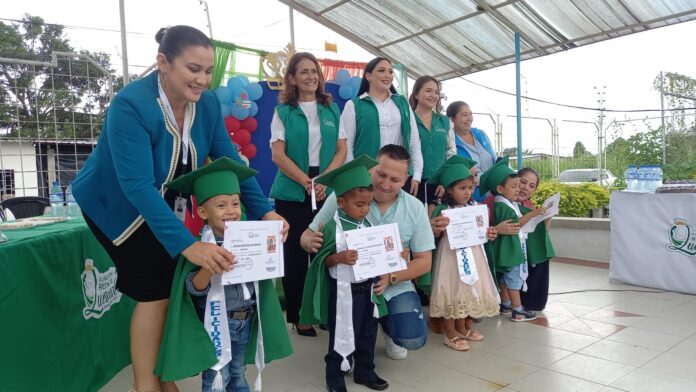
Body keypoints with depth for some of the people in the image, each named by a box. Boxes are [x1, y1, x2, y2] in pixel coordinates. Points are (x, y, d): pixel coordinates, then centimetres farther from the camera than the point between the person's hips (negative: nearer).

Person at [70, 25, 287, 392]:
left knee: (171, 287, 4)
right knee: (156, 289, -9)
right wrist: (188, 245, -48)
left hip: (165, 205, 6)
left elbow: (230, 161, -12)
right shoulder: (130, 105, -32)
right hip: (118, 204, -5)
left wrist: (264, 210, -24)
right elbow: (138, 186, -39)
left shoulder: (207, 103, -14)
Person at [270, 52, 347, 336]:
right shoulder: (283, 111, 3)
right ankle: (297, 314, 17)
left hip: (328, 192, 2)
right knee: (295, 254, 3)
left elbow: (342, 150, 6)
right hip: (292, 193, -2)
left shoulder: (332, 110, 11)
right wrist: (307, 182, -15)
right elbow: (278, 155, -5)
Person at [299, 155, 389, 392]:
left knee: (368, 334, 18)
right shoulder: (332, 227, -15)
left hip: (369, 287, 6)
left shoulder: (368, 224, 3)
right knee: (341, 336, 7)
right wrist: (339, 258, -30)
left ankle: (365, 372, 37)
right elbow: (323, 260, -12)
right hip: (344, 290, -6)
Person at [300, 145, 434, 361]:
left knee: (412, 339, -16)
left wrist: (391, 278, -17)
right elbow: (308, 236, -3)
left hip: (395, 287, 2)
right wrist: (312, 242, -29)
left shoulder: (415, 208, -3)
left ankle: (386, 325, 22)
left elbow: (424, 261, 0)